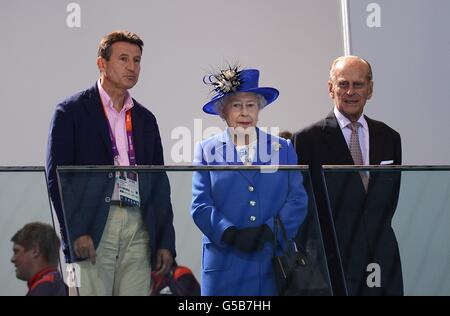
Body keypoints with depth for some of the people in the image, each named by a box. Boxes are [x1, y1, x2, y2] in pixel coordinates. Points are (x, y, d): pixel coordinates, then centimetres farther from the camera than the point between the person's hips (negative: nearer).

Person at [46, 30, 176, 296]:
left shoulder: (145, 119, 19)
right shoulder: (72, 111, 3)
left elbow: (159, 183, 18)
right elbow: (56, 176, -3)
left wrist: (166, 242, 10)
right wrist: (76, 232, -13)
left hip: (139, 229, 5)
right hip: (92, 228, -5)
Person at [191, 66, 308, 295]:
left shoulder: (283, 149, 14)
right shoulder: (207, 150, 11)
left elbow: (298, 200, 5)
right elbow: (200, 205, 3)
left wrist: (268, 232, -10)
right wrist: (231, 234, -13)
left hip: (275, 263, 1)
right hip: (225, 265, -1)